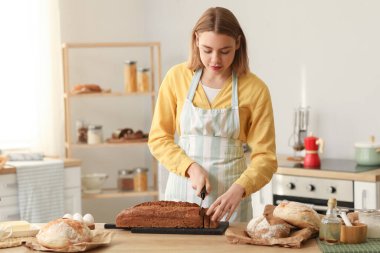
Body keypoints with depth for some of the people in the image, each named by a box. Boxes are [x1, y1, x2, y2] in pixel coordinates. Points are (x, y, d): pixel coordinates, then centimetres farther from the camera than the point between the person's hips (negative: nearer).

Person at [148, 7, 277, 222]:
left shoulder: (254, 89, -10)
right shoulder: (177, 77, -5)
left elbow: (265, 157, -10)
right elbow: (158, 138, -1)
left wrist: (238, 190, -27)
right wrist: (191, 168, -16)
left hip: (230, 194, -1)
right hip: (183, 189, 2)